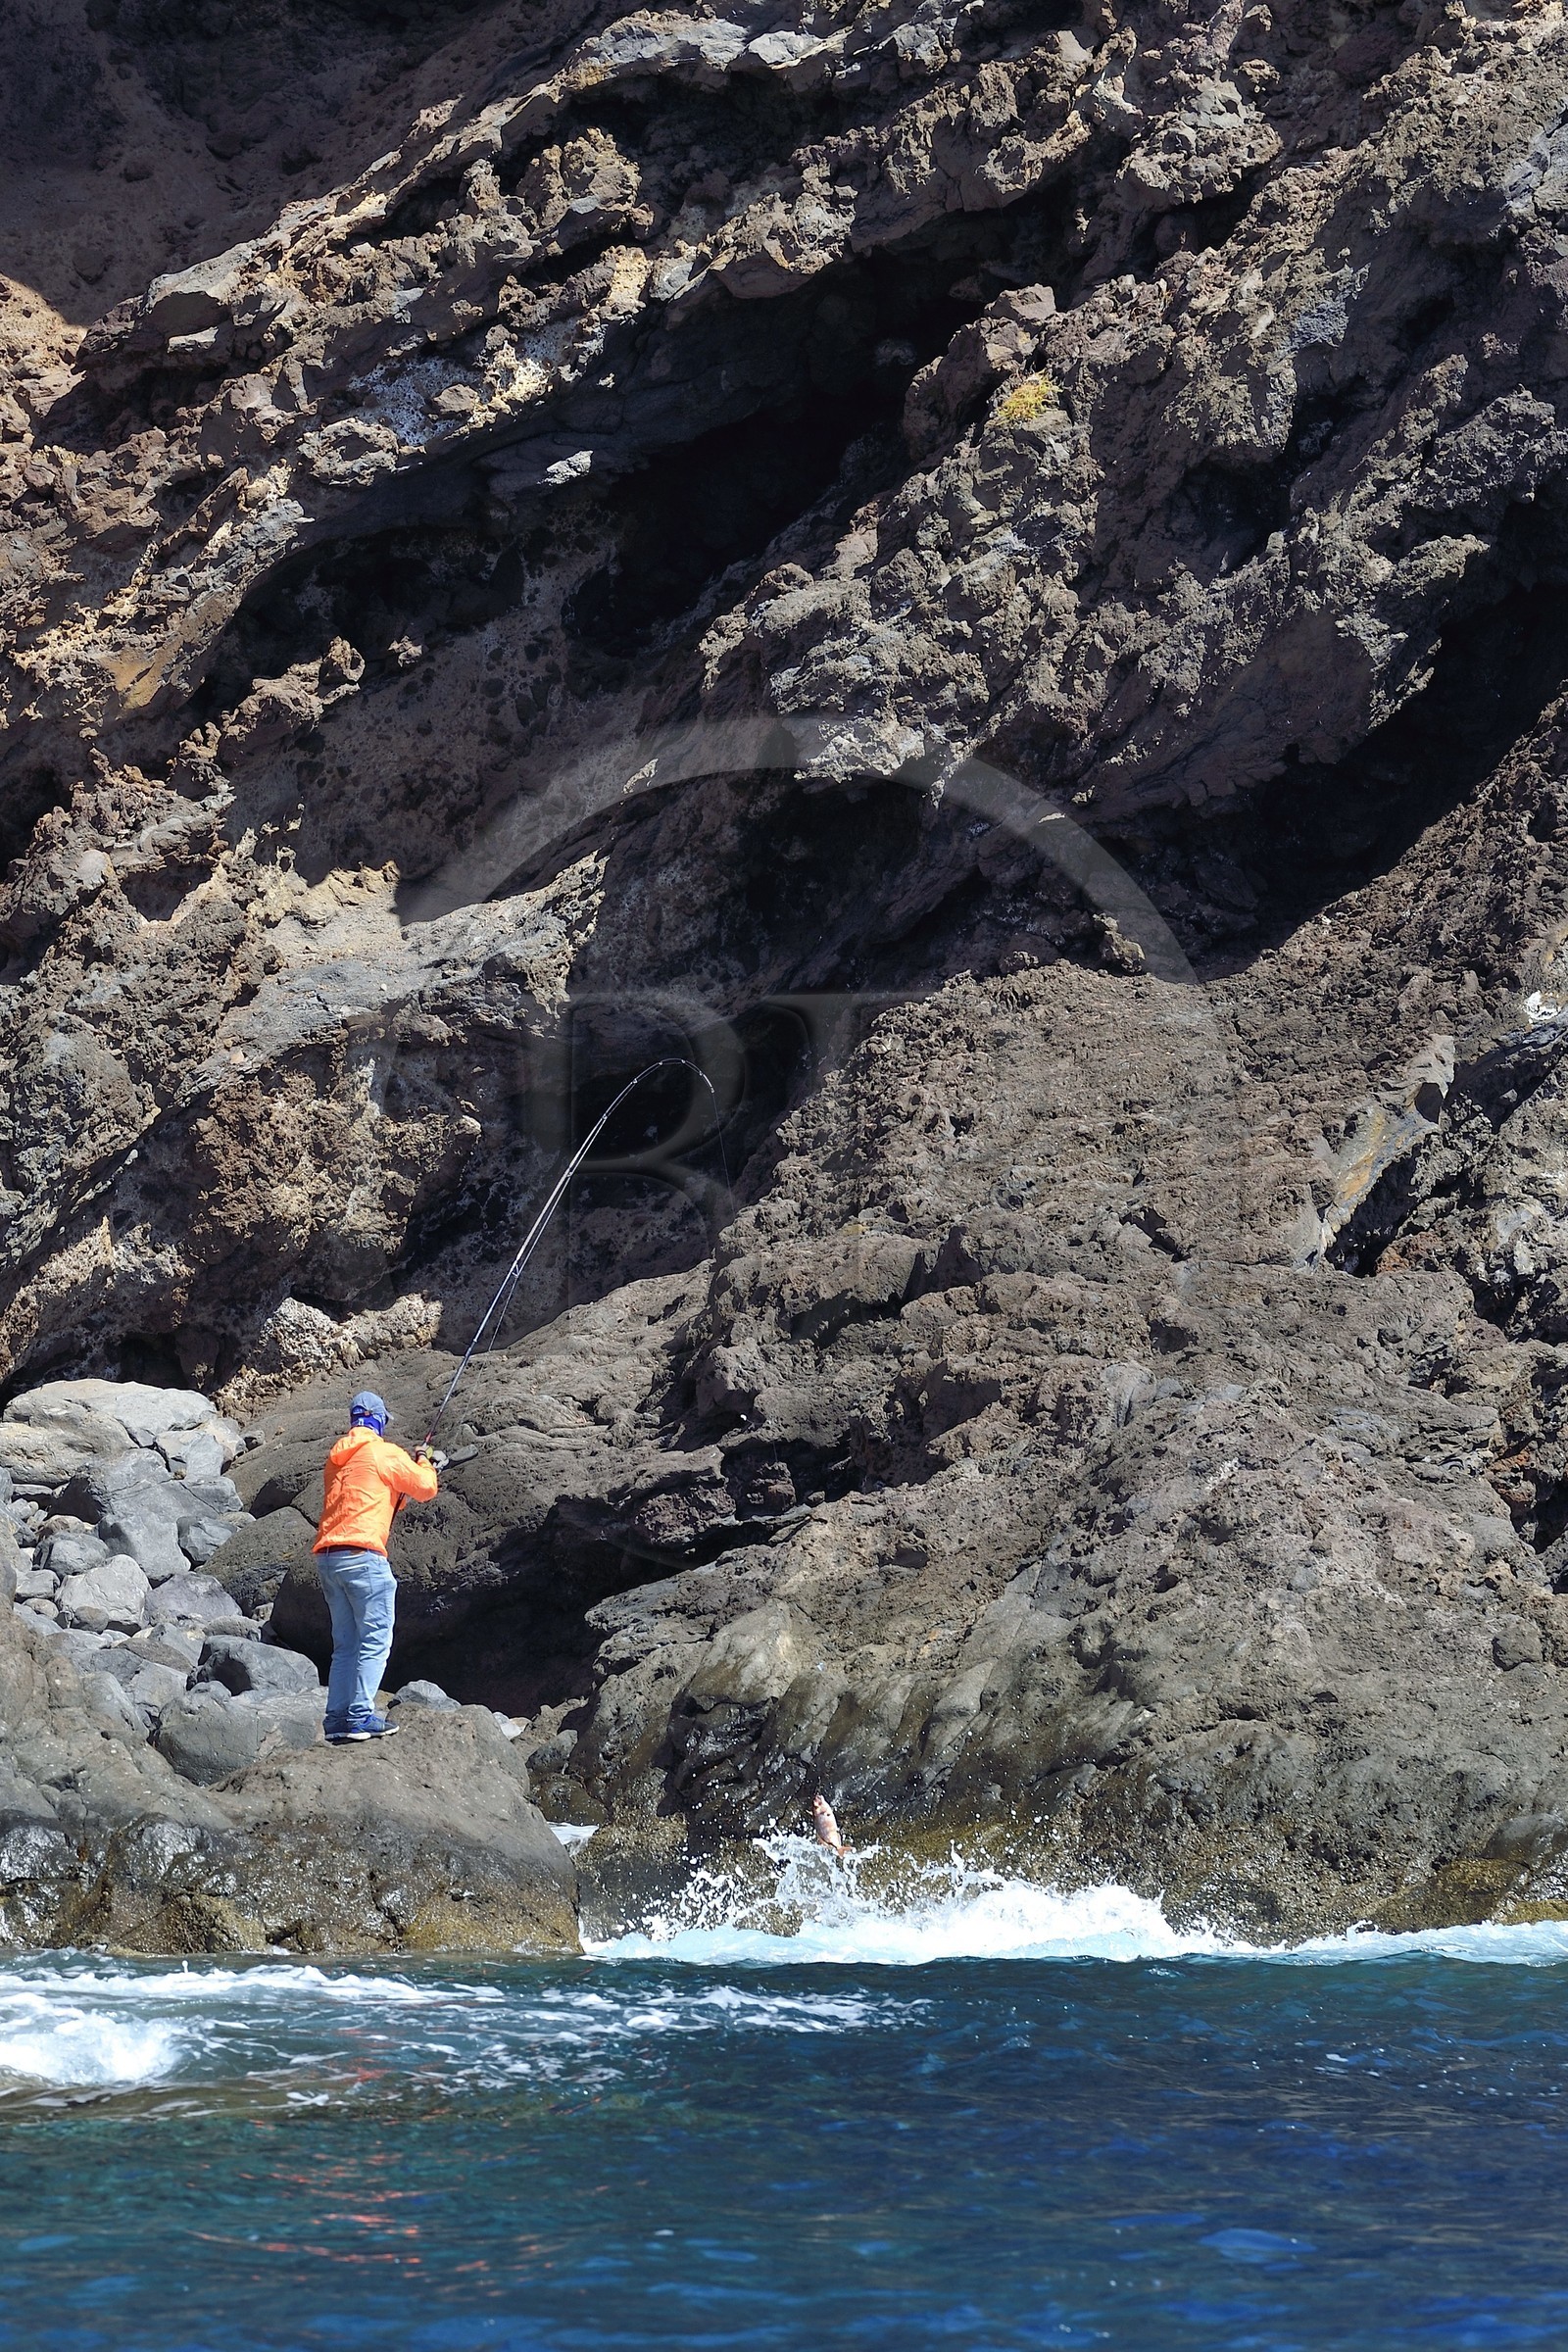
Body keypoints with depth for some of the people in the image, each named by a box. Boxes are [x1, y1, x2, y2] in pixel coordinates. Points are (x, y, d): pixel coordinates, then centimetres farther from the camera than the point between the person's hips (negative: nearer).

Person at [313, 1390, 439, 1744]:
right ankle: (361, 1717, -12)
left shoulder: (337, 1457, 20)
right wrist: (423, 1464, 23)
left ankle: (337, 1720, 6)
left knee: (345, 1644, 12)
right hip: (363, 1556, -7)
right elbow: (425, 1489, 4)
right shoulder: (385, 1453, -2)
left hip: (326, 1556, 7)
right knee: (375, 1640, -5)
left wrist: (402, 1487, 29)